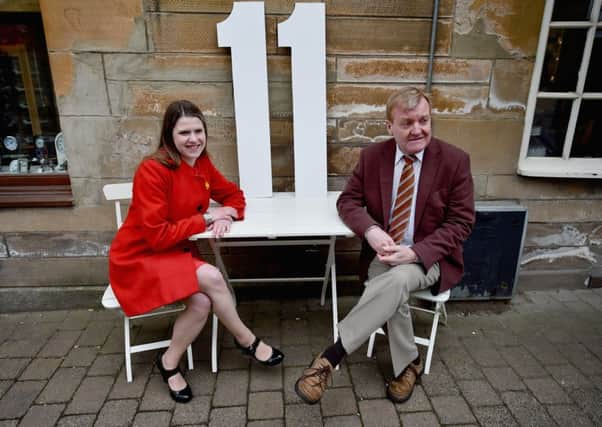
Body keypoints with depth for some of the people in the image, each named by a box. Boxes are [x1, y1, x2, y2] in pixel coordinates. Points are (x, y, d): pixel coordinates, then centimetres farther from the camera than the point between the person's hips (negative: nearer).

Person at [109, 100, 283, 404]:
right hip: (139, 258, -6)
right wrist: (206, 219, -19)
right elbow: (157, 236, -25)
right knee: (211, 277, -29)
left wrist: (226, 216, -14)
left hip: (176, 253, 6)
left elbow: (234, 195, 9)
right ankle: (246, 341, -3)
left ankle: (169, 363, 6)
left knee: (202, 302, -22)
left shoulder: (202, 164, 0)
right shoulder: (153, 171, -23)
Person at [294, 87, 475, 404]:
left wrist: (415, 252, -21)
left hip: (429, 257, -2)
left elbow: (461, 222, -6)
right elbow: (348, 201, 4)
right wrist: (371, 230, -19)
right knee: (393, 291, -29)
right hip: (383, 253, 2)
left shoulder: (455, 160, -7)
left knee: (398, 278, -34)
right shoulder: (371, 156, -1)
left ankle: (330, 356, -27)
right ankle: (408, 363, 0)